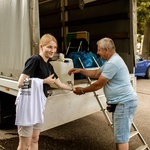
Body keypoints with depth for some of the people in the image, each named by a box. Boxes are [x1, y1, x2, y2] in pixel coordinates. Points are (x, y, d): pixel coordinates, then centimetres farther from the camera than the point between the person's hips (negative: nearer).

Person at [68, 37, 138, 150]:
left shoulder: (112, 63, -22)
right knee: (120, 135, 20)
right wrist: (80, 70, 9)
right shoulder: (111, 60, 15)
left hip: (125, 103, -11)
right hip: (120, 102, 11)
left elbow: (99, 85, -18)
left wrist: (82, 91, -3)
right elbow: (96, 74, 20)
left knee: (121, 137, -4)